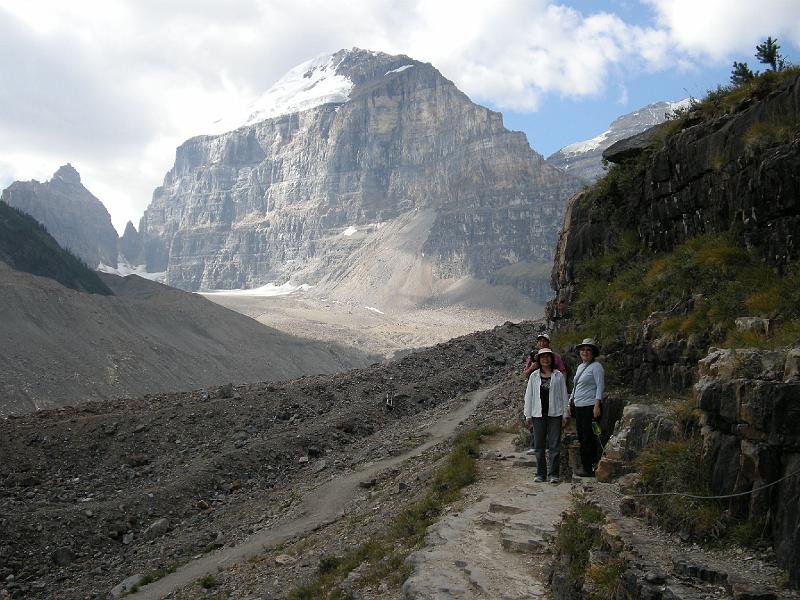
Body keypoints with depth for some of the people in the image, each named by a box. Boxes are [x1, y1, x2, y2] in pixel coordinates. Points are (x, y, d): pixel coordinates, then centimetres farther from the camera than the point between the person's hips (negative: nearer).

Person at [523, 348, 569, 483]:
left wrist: (565, 414, 2)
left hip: (555, 414, -1)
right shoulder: (534, 376, 8)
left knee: (554, 445, -1)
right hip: (538, 414, 1)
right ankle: (540, 473, 14)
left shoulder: (559, 376, 5)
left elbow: (564, 395, 6)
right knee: (539, 445, 5)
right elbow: (529, 395, 9)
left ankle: (553, 474, 5)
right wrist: (528, 415, 5)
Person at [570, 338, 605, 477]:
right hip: (579, 407, 9)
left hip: (590, 406, -9)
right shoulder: (580, 367, 18)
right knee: (581, 438, 11)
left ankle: (590, 468, 0)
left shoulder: (596, 366, -8)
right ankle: (584, 466, 18)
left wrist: (597, 405, -20)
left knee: (589, 438, -6)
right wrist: (570, 402, 23)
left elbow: (600, 387, -14)